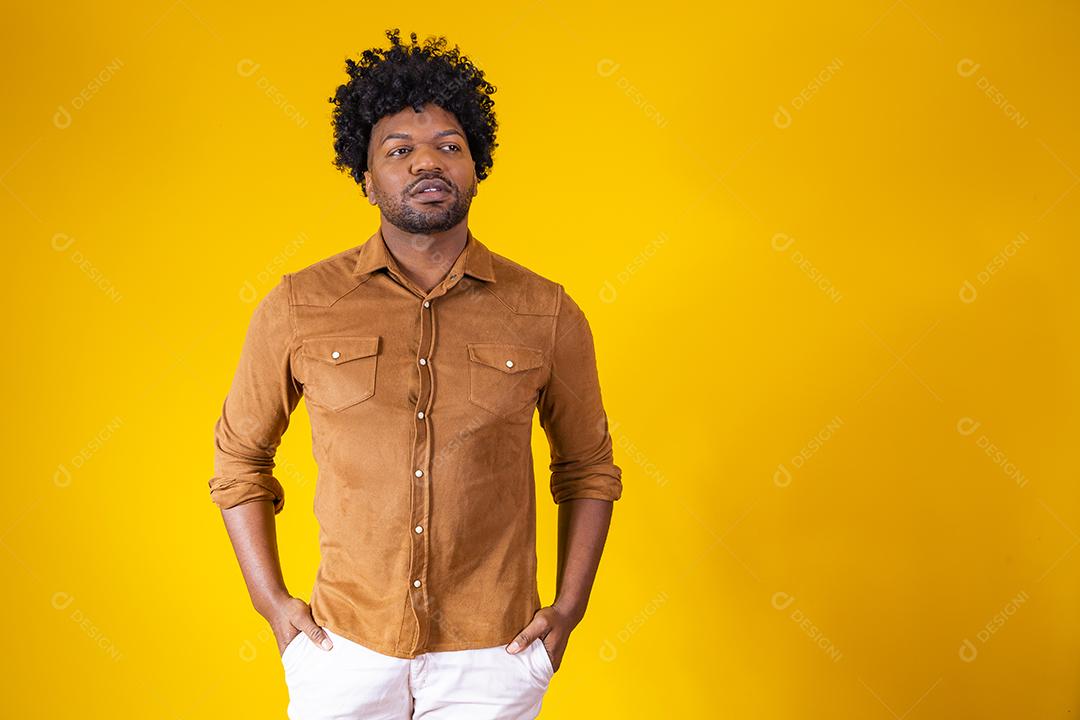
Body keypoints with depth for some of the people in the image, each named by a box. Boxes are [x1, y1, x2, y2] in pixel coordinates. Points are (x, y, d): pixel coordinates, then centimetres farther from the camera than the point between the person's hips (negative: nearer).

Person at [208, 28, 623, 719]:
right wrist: (270, 598, 2)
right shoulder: (299, 306, -3)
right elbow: (239, 454, 8)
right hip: (345, 647, 0)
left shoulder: (546, 313, -3)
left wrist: (568, 608, 2)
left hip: (491, 656, 0)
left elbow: (588, 467, 9)